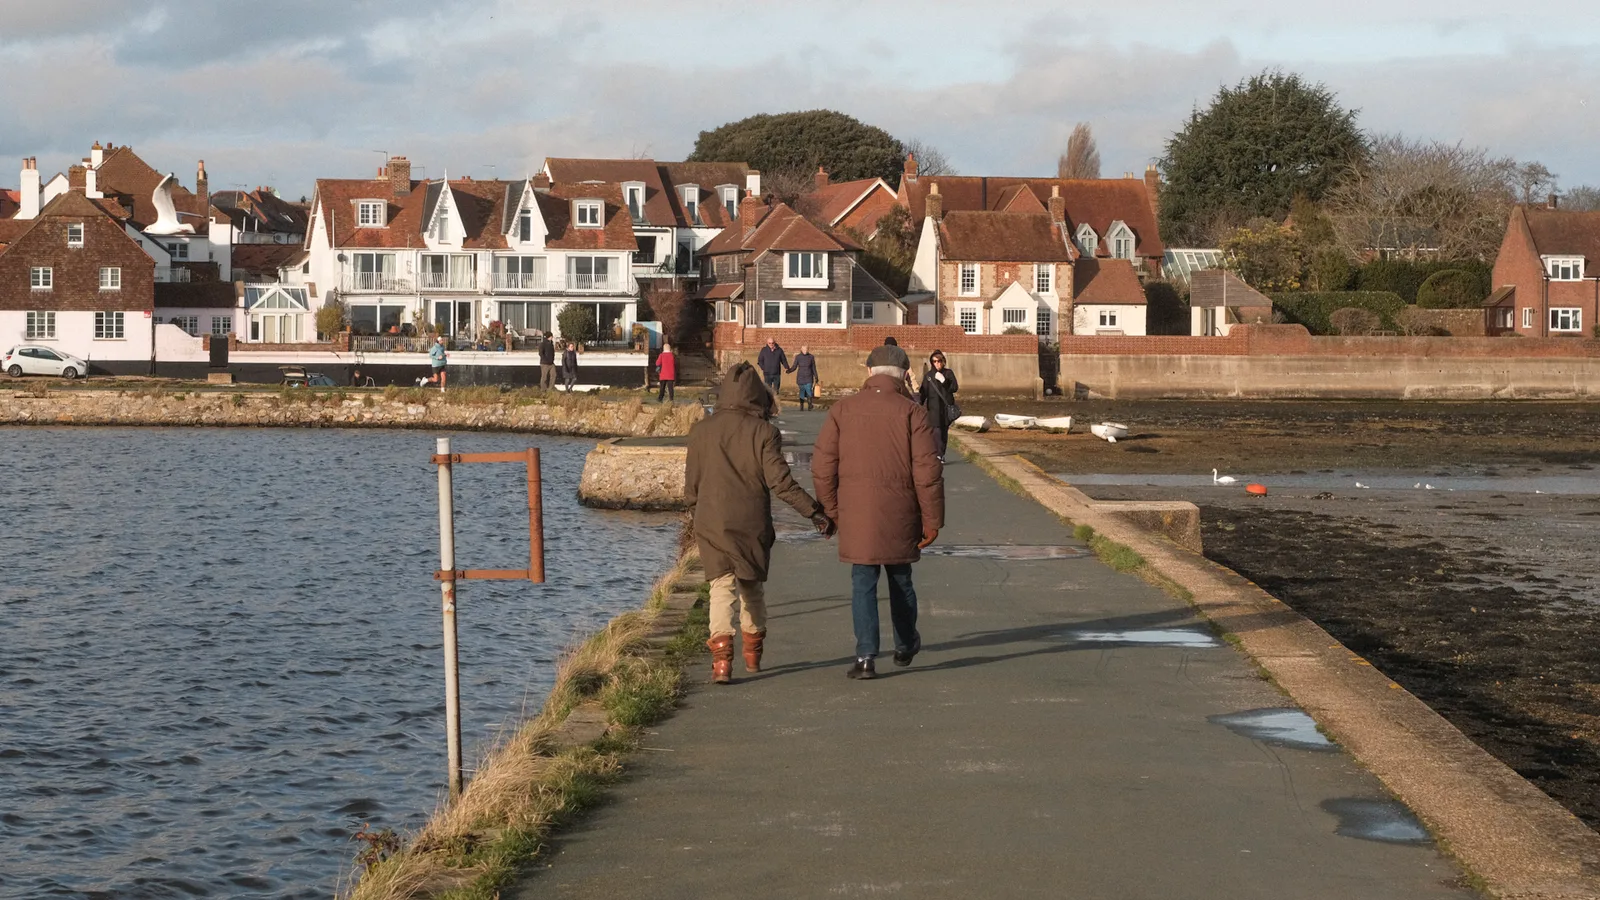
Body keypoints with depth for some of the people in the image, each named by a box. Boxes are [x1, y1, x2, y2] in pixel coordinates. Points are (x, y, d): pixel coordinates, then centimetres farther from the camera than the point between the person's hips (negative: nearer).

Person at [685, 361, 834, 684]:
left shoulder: (701, 430, 1)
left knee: (722, 585, -3)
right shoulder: (763, 432, -7)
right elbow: (781, 481, -12)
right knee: (753, 586, 18)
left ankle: (721, 657, -22)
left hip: (712, 523, 1)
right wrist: (814, 511, -8)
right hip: (752, 523, 0)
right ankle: (753, 654, 30)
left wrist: (696, 508, 28)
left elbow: (691, 484, 8)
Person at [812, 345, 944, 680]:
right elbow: (928, 470, -9)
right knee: (900, 578, 17)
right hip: (899, 514, 0)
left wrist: (830, 509, 12)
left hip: (856, 514, 0)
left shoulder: (843, 410, 1)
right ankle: (905, 646, 34)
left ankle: (866, 656, -5)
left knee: (863, 581, 4)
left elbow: (823, 465, 2)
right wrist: (932, 519, -2)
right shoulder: (912, 413, -5)